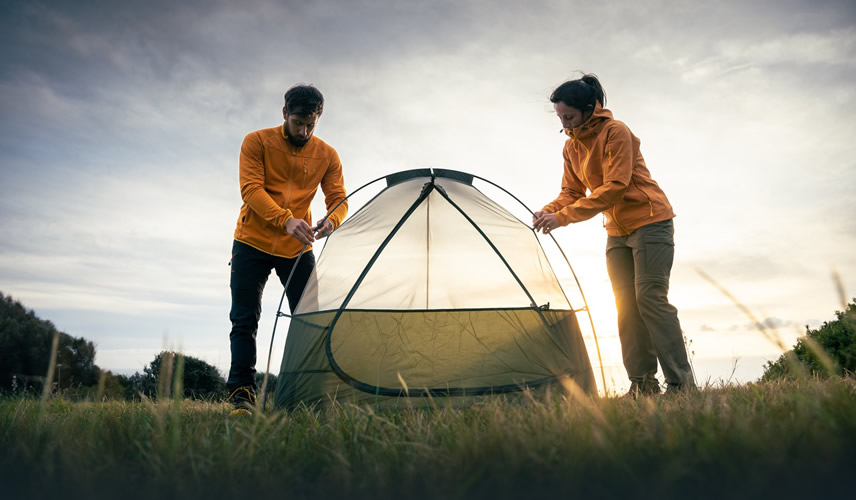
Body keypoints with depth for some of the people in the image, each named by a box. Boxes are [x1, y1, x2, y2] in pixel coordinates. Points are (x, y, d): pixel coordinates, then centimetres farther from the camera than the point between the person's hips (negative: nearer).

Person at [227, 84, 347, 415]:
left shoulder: (327, 156, 1)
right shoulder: (257, 142, -6)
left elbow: (338, 199, -2)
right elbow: (251, 189, -17)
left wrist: (332, 220, -28)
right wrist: (286, 219, -34)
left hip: (298, 249, 2)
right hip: (252, 244, -2)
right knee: (244, 320, -6)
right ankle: (242, 395, -2)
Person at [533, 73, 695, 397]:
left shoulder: (616, 132, -18)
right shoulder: (571, 146, 6)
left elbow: (614, 188, -26)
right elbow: (572, 191, 6)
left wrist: (564, 217, -30)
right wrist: (549, 211, -16)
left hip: (650, 222, -8)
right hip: (617, 233, 8)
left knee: (651, 299, -13)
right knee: (626, 305, 3)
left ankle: (681, 382, -5)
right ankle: (642, 383, 8)